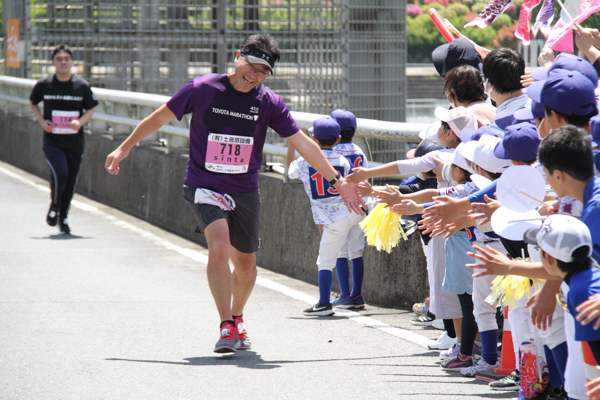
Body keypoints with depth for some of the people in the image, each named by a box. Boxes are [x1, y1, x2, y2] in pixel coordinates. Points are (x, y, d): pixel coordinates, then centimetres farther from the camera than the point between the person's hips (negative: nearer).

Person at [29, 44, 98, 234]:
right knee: (60, 174, -21)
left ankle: (63, 218, 26)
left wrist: (81, 121, -11)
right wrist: (42, 121, -1)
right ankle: (54, 206, 8)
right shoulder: (43, 85, -2)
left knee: (71, 181, 6)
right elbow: (32, 103, 15)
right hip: (52, 141, -2)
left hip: (75, 142, 2)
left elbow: (90, 109, 10)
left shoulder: (82, 86, -1)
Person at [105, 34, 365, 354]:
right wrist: (126, 147, 9)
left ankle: (237, 319, 39)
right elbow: (160, 117, 2)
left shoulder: (269, 103, -5)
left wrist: (337, 181, -6)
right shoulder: (203, 89, -10)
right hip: (204, 185, -3)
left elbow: (303, 144, -2)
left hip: (245, 191, 3)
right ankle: (226, 327, -19)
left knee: (245, 262, 11)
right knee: (219, 246, -26)